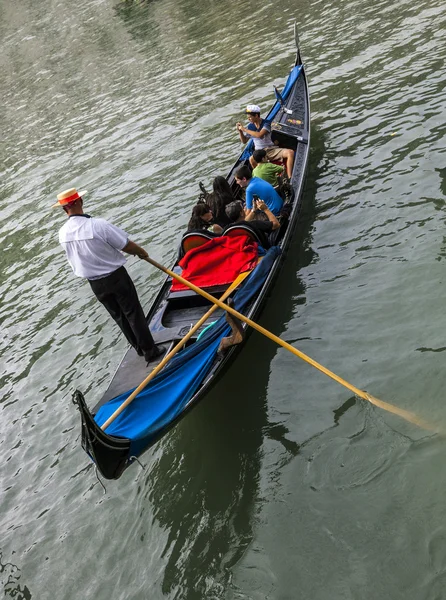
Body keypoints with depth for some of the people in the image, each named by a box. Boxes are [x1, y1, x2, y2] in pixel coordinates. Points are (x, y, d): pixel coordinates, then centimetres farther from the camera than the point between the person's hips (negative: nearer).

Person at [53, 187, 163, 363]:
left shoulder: (63, 233, -7)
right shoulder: (98, 225, -25)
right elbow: (127, 245, -17)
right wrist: (142, 252, 4)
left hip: (94, 283, 5)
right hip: (116, 277, -5)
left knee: (118, 316, 21)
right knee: (133, 313, 10)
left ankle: (139, 348, 34)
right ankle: (150, 350, 19)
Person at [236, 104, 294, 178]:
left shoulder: (266, 124, -8)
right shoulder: (250, 126, 4)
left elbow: (259, 135, -27)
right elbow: (244, 141, 12)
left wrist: (245, 129, -22)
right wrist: (240, 131, -6)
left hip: (272, 149, -1)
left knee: (290, 152, -26)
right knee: (251, 159, -38)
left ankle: (290, 179, -32)